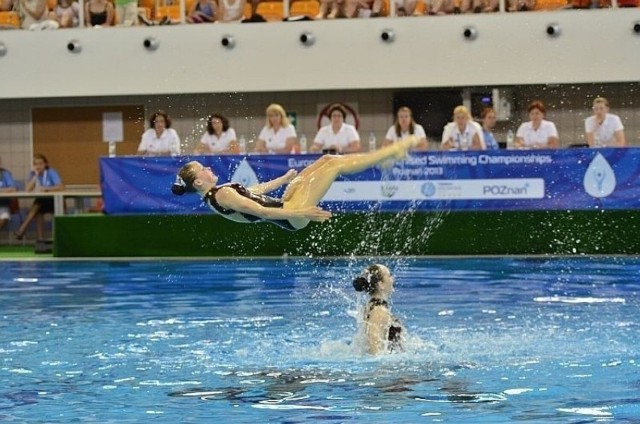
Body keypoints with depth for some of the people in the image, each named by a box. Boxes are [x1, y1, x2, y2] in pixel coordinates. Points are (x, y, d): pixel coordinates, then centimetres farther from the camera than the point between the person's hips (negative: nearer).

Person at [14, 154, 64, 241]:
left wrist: (45, 188, -31)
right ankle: (40, 239, -27)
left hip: (55, 201, -4)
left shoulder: (51, 172, -10)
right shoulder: (33, 174, 4)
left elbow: (61, 187, -24)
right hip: (41, 202, 5)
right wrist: (36, 175, -16)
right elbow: (28, 189, -11)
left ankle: (22, 230, -30)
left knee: (38, 203, -30)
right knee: (38, 211, -28)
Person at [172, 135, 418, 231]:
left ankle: (390, 153, 17)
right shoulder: (221, 196, -20)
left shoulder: (217, 193, 10)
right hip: (289, 215, -10)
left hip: (284, 204, 10)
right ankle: (393, 151, 4)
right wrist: (301, 212, -29)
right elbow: (259, 211, -26)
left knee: (327, 160, 11)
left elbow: (254, 191, 24)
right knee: (336, 164, -6)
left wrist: (285, 178, 36)